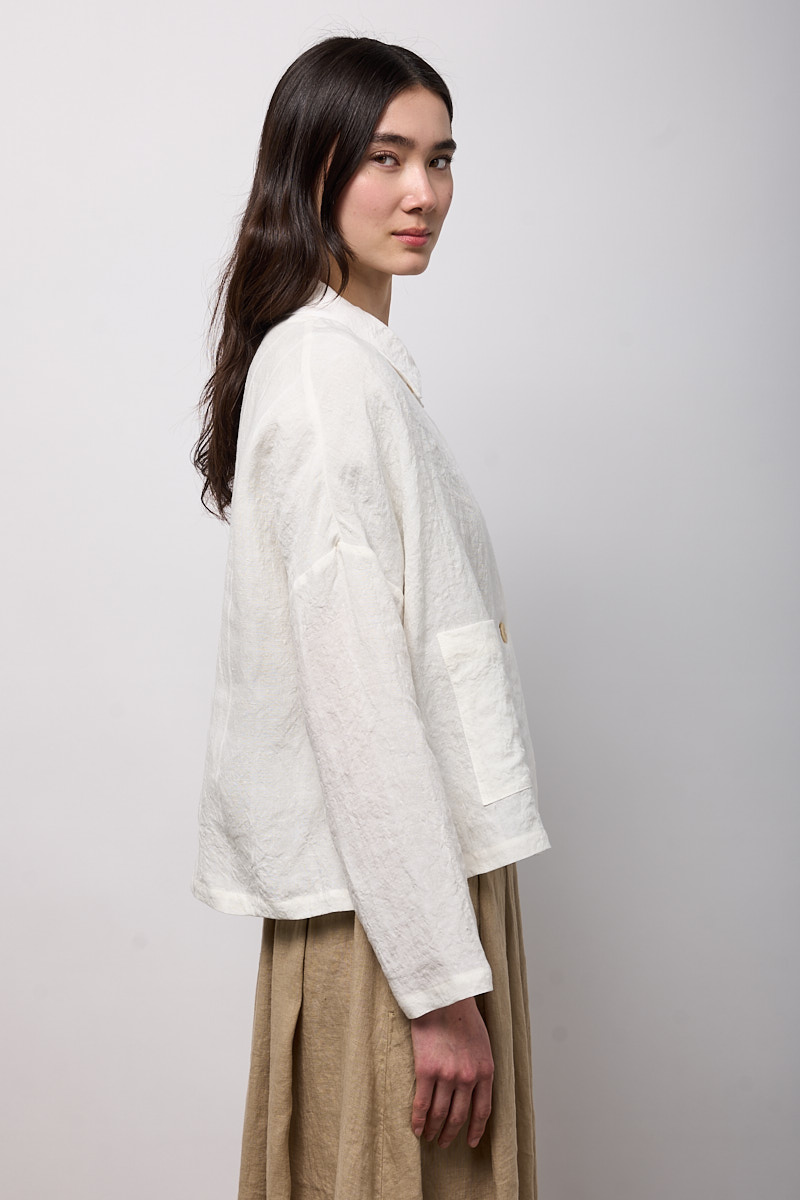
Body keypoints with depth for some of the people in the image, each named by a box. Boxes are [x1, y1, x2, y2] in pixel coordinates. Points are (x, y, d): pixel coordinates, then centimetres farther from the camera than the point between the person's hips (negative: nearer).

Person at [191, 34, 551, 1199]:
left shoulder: (352, 357, 16)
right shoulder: (332, 367, -15)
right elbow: (356, 688, -22)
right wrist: (442, 981, -20)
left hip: (417, 866, 9)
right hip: (392, 896, -9)